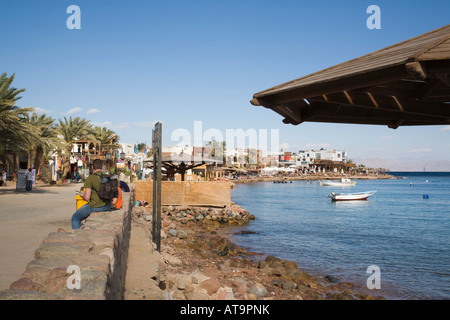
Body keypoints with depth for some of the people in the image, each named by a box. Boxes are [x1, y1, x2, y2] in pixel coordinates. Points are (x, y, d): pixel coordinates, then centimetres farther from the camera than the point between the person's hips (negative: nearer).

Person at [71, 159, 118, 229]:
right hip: (107, 207, 7)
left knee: (75, 219, 17)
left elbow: (87, 197, -18)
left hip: (94, 207, -7)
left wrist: (82, 195, 4)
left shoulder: (90, 178, -14)